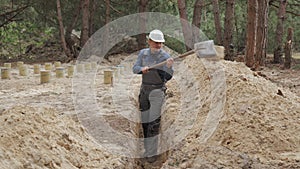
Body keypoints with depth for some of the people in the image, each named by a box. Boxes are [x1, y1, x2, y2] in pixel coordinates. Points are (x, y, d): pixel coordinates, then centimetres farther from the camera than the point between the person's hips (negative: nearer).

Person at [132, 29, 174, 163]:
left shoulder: (165, 56, -8)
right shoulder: (143, 53, 4)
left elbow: (167, 77, -14)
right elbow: (135, 69, 0)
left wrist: (169, 67, -34)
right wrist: (142, 69, -22)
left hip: (158, 90, -5)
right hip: (144, 89, 5)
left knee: (154, 121, -12)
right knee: (144, 121, 10)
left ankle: (152, 152, -11)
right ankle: (147, 148, 24)